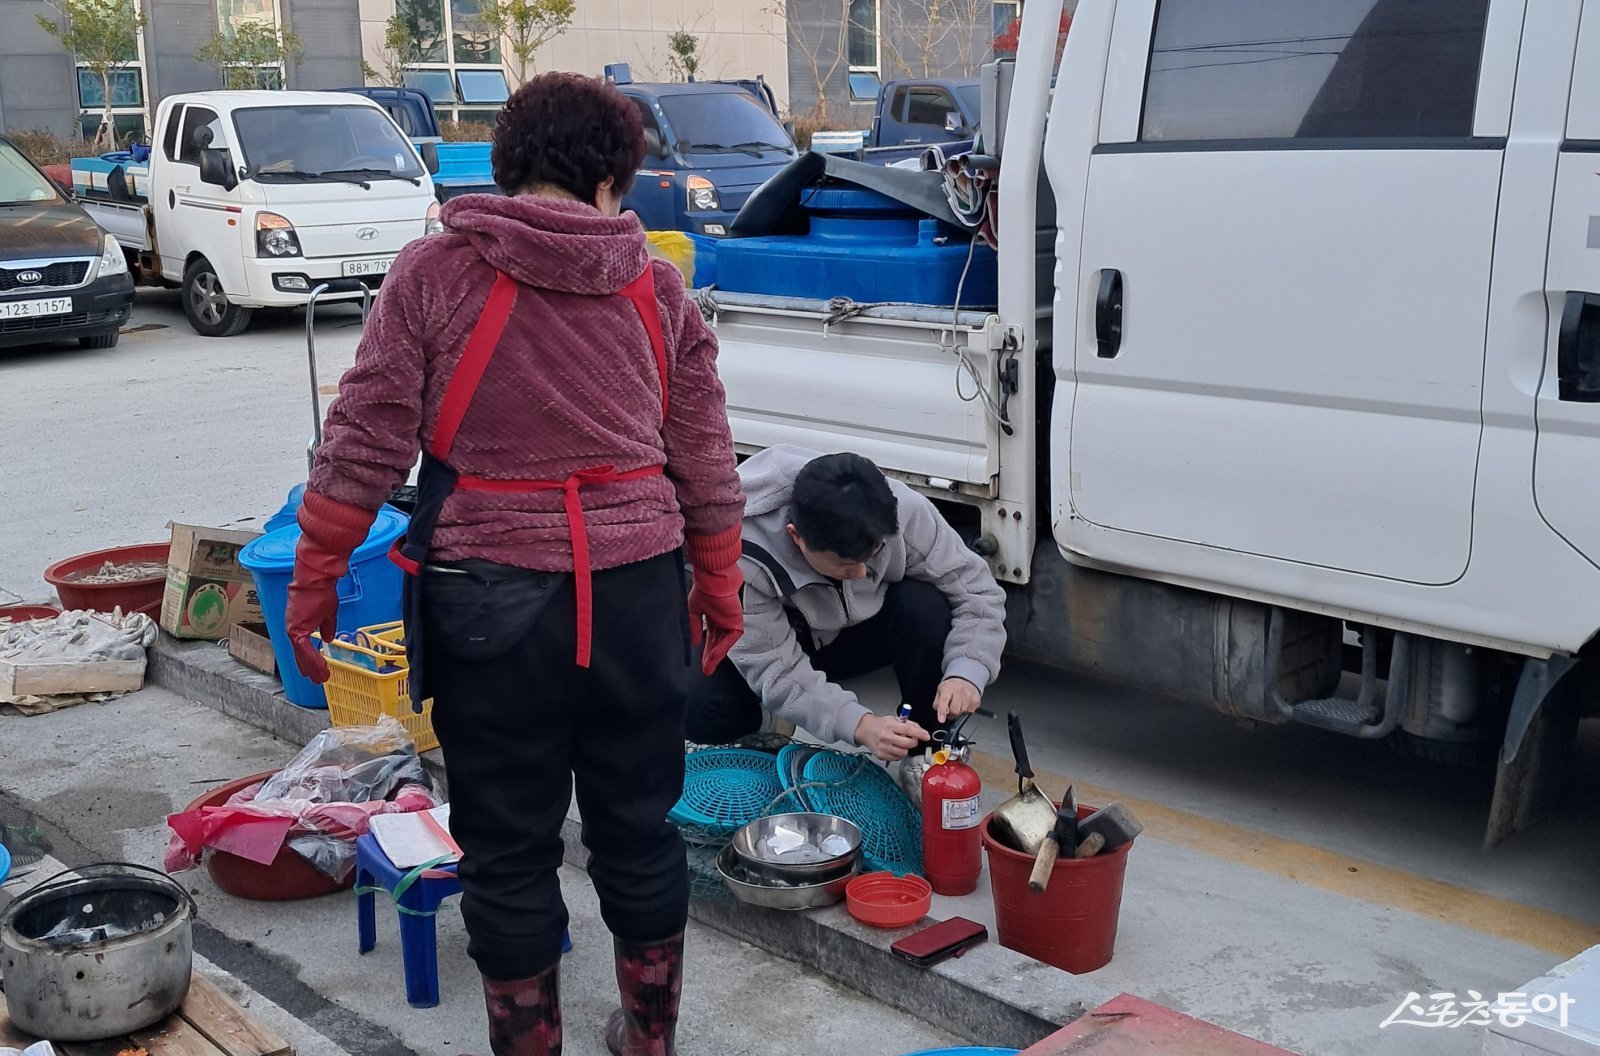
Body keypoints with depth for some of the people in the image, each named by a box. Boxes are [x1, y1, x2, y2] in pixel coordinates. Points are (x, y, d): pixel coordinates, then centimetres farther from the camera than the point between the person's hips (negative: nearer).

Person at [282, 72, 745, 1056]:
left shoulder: (433, 272, -2)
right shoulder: (658, 287, 6)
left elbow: (367, 441, -5)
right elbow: (705, 462, 10)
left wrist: (314, 579, 3)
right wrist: (719, 589, 20)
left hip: (490, 595, -3)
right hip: (635, 589, 3)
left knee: (508, 844, 10)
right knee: (639, 827, 17)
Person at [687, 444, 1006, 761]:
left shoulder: (903, 510, -30)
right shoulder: (745, 556, -37)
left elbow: (978, 590, -21)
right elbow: (777, 673, -33)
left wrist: (965, 673, -38)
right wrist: (860, 726, -46)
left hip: (857, 630, 2)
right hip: (771, 645, -2)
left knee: (926, 608, -31)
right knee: (699, 710, -31)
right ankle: (756, 728, 6)